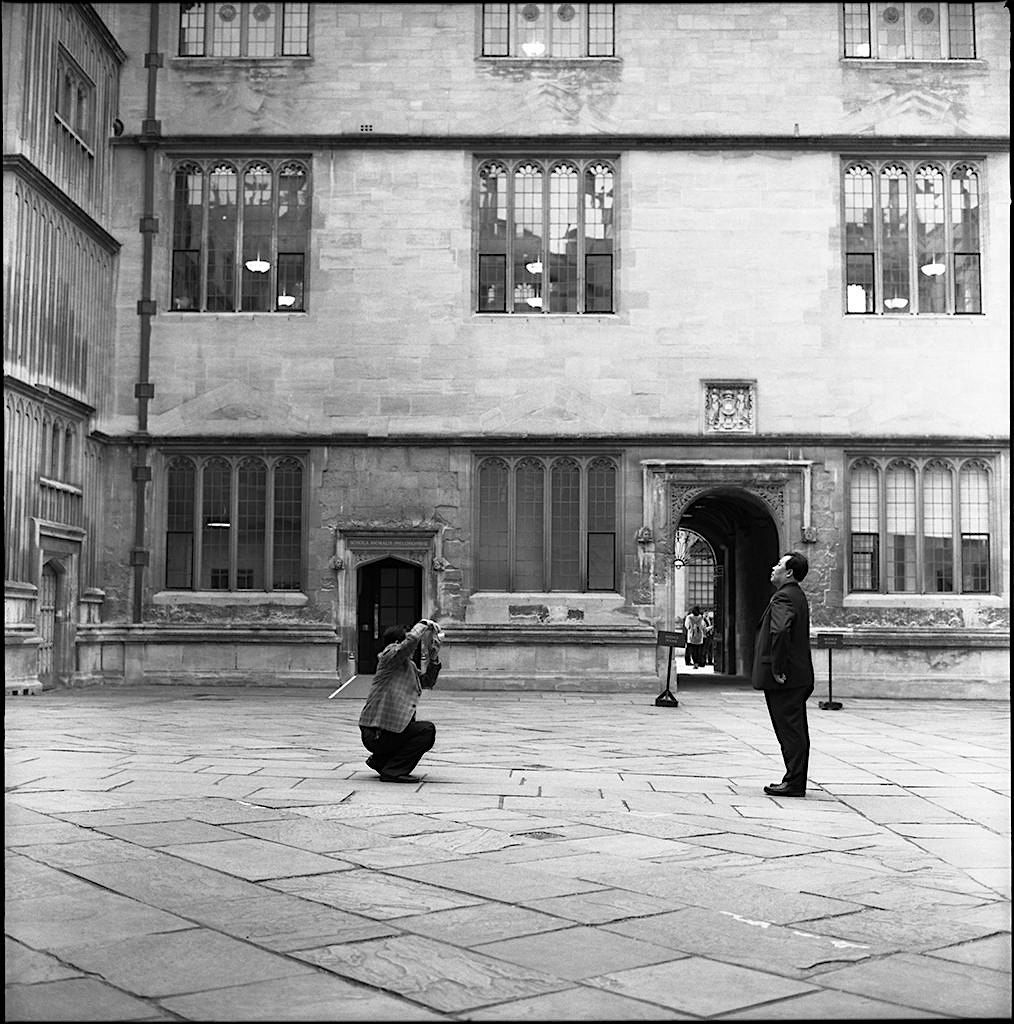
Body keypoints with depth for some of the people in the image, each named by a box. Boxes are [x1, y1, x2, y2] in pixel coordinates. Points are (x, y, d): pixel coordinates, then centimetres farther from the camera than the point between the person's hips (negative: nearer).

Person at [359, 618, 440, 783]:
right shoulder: (389, 656, -10)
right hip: (376, 734, -10)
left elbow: (427, 682, 26)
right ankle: (393, 771, -11)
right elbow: (412, 639, -25)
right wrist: (424, 624, -11)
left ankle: (379, 760, 20)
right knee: (427, 730, -11)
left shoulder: (408, 665, 18)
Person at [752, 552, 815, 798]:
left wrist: (777, 669, -25)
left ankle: (794, 784, -2)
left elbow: (780, 631, -31)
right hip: (798, 676, 10)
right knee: (796, 731, 13)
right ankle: (795, 780, 20)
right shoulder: (798, 595, 17)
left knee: (790, 730, -6)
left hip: (783, 679, -10)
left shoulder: (783, 597, -16)